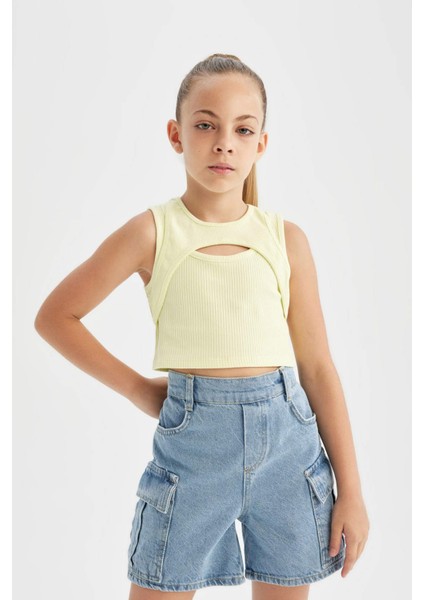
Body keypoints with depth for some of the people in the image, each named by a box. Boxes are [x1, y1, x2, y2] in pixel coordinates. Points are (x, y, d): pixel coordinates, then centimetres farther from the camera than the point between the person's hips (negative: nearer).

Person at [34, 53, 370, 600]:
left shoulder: (286, 239, 3)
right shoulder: (152, 232, -2)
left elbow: (318, 366, 5)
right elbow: (55, 316, 5)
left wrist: (350, 490, 4)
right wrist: (137, 388, 1)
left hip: (287, 435, 2)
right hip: (193, 437, -2)